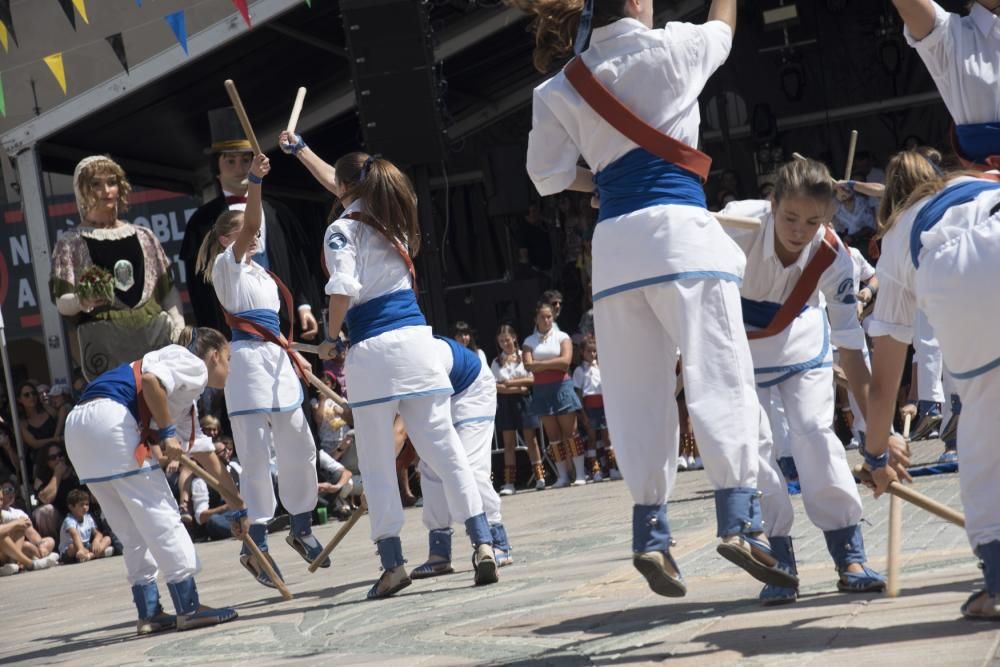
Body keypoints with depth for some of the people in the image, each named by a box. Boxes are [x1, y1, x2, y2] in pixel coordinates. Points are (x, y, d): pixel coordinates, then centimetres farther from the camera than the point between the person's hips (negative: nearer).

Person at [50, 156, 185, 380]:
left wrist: (178, 325, 4)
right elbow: (62, 302, 0)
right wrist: (82, 301, -22)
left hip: (156, 333, 3)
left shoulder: (143, 236, 18)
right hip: (103, 341, -3)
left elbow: (168, 289, 19)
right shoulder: (71, 243, 8)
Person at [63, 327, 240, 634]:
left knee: (133, 532, 15)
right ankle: (189, 608, -2)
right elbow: (151, 379, -15)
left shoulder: (184, 399, 32)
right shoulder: (194, 364, 5)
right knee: (160, 516, -4)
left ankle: (149, 612, 17)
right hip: (110, 417, -10)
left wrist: (237, 503, 41)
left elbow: (203, 451, 37)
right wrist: (167, 432, -9)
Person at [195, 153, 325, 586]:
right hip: (248, 359, -8)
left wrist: (294, 354, 16)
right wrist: (255, 182, -29)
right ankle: (255, 545, -4)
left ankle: (302, 529, 27)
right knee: (256, 458, -8)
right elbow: (248, 227, -18)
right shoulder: (226, 265, -1)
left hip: (277, 361, 8)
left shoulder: (259, 272, 22)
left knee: (299, 450, 12)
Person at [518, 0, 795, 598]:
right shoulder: (672, 48, 4)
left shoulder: (561, 90, 11)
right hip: (678, 231, -4)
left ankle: (651, 532, 2)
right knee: (721, 376, -5)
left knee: (641, 393, 6)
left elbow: (549, 174, 12)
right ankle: (740, 520, -15)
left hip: (615, 244, 4)